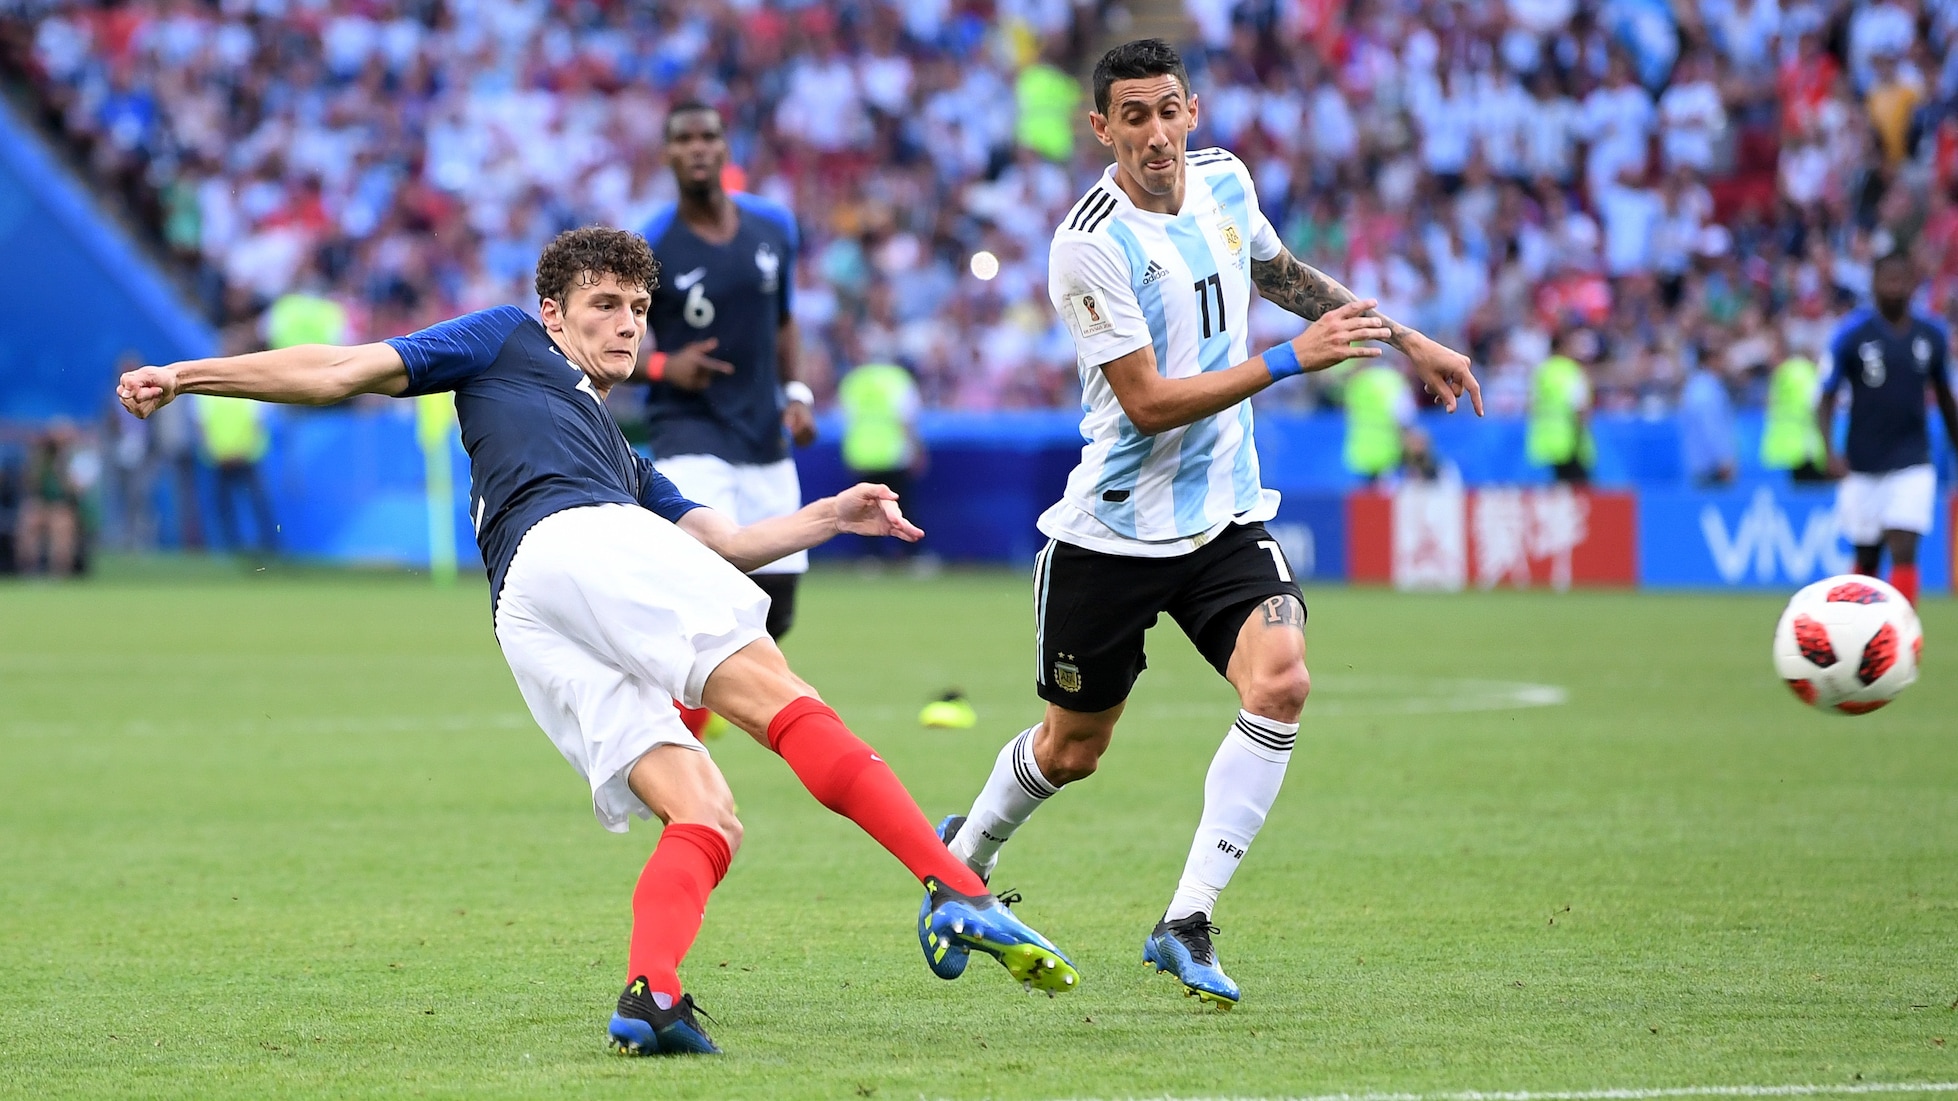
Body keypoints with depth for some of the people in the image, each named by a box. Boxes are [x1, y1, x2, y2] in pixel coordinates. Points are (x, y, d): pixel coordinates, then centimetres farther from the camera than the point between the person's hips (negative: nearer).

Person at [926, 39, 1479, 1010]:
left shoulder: (1224, 181, 1)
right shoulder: (1090, 244, -20)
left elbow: (1280, 272, 24)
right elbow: (1148, 403, -23)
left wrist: (1404, 338, 24)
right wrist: (1292, 359, -25)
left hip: (1226, 516, 5)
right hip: (1113, 529, -4)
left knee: (1279, 683, -21)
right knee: (1071, 749, 10)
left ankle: (1187, 922, -15)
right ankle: (964, 854, 43)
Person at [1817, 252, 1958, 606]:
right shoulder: (1851, 334, -6)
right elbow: (1826, 399, -5)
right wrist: (1830, 451, -19)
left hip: (1912, 466, 1)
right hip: (1863, 467, -1)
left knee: (1904, 551, -15)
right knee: (1867, 560, 10)